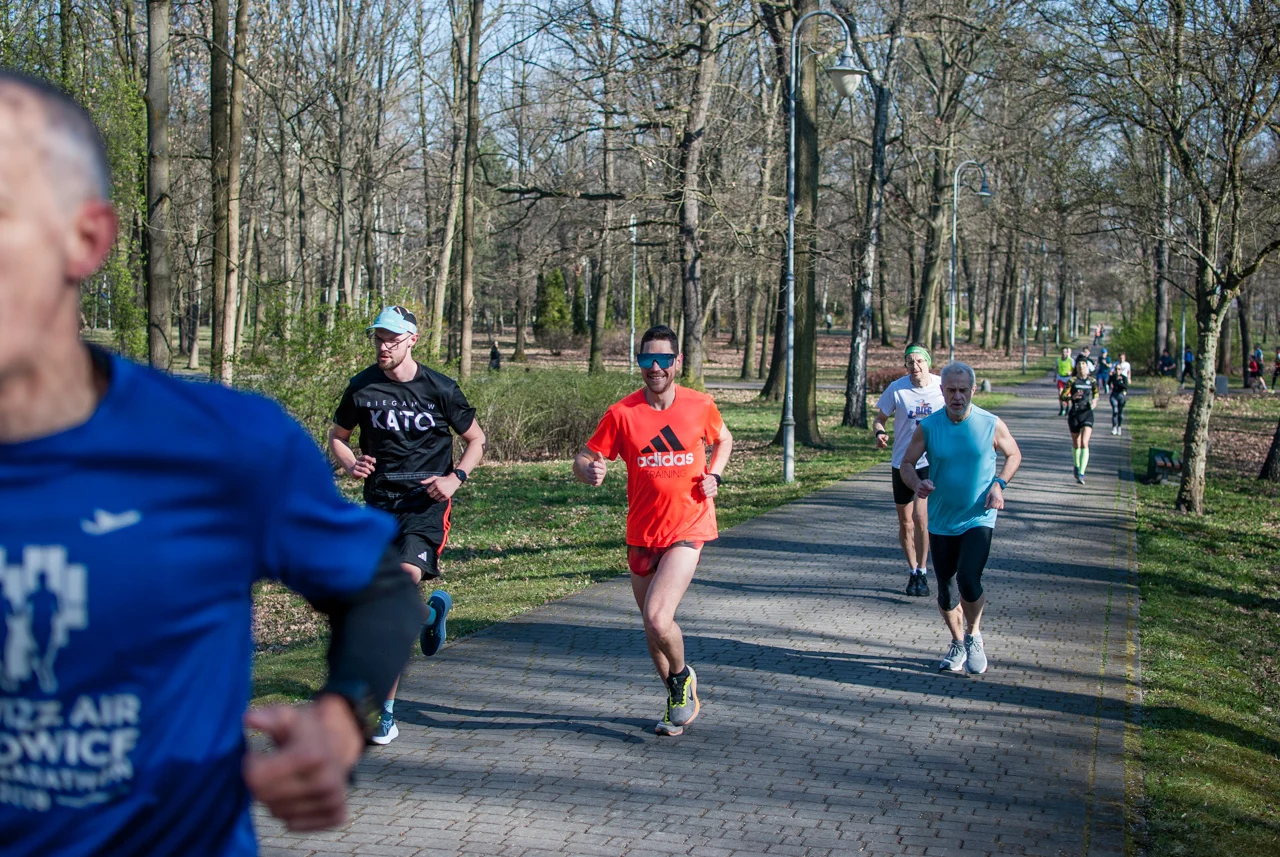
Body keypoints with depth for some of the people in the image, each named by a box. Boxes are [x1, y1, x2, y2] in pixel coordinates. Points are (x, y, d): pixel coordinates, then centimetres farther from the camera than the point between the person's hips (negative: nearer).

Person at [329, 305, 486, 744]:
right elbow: (337, 436, 17)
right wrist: (350, 465, -6)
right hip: (380, 501, 3)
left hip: (426, 501, -3)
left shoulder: (439, 388, -2)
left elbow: (476, 439, 9)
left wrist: (456, 478, -8)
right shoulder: (362, 387, 3)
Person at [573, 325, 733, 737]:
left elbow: (723, 440, 18)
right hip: (642, 533, 3)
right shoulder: (622, 413, -6)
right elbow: (581, 463, -3)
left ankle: (682, 676, 12)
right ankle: (679, 701, 38)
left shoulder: (700, 405, -3)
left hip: (688, 529, -3)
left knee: (658, 619, -20)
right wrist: (590, 471, -27)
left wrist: (713, 475, 0)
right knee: (652, 625, 15)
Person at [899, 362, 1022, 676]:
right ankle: (958, 644, 34)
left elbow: (1014, 455, 9)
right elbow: (907, 463, 2)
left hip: (979, 519, -2)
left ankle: (974, 635, 8)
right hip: (941, 522, 2)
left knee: (968, 580, -20)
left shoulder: (991, 424, -6)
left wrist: (999, 484, -7)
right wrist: (917, 484, -20)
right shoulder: (928, 427, -5)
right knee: (946, 592, 9)